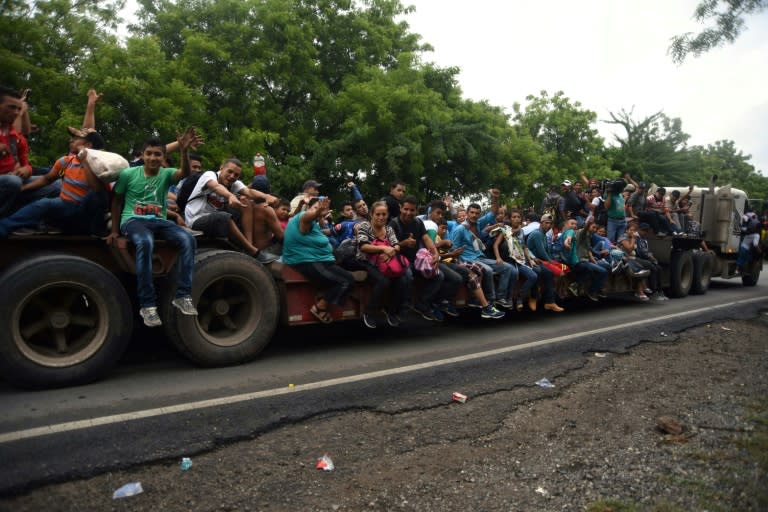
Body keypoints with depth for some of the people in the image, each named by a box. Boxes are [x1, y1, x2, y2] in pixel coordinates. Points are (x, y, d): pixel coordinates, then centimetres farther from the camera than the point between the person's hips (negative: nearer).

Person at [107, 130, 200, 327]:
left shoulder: (166, 174, 5)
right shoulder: (128, 174, 2)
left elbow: (185, 173, -18)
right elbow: (117, 201, 13)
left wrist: (184, 151, -36)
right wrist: (114, 230, 11)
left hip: (159, 221, 3)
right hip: (133, 220, -3)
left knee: (188, 240, -26)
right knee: (145, 242, -38)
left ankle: (182, 295, -20)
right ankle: (147, 304, -32)